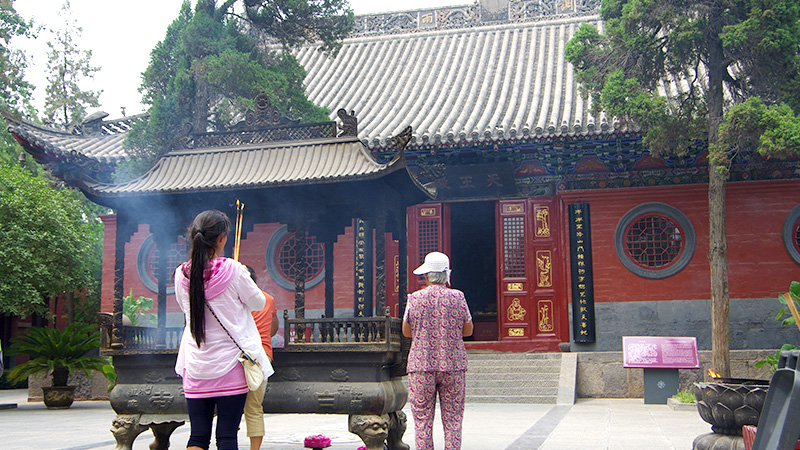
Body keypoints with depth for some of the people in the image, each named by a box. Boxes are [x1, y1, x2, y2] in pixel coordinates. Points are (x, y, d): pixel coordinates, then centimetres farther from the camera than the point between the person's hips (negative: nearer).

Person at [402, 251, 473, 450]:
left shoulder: (415, 299, -3)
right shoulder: (457, 297, -2)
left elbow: (406, 331, 7)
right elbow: (468, 330, 6)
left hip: (421, 366, 0)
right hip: (453, 366, 1)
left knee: (422, 420, 5)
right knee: (452, 420, 7)